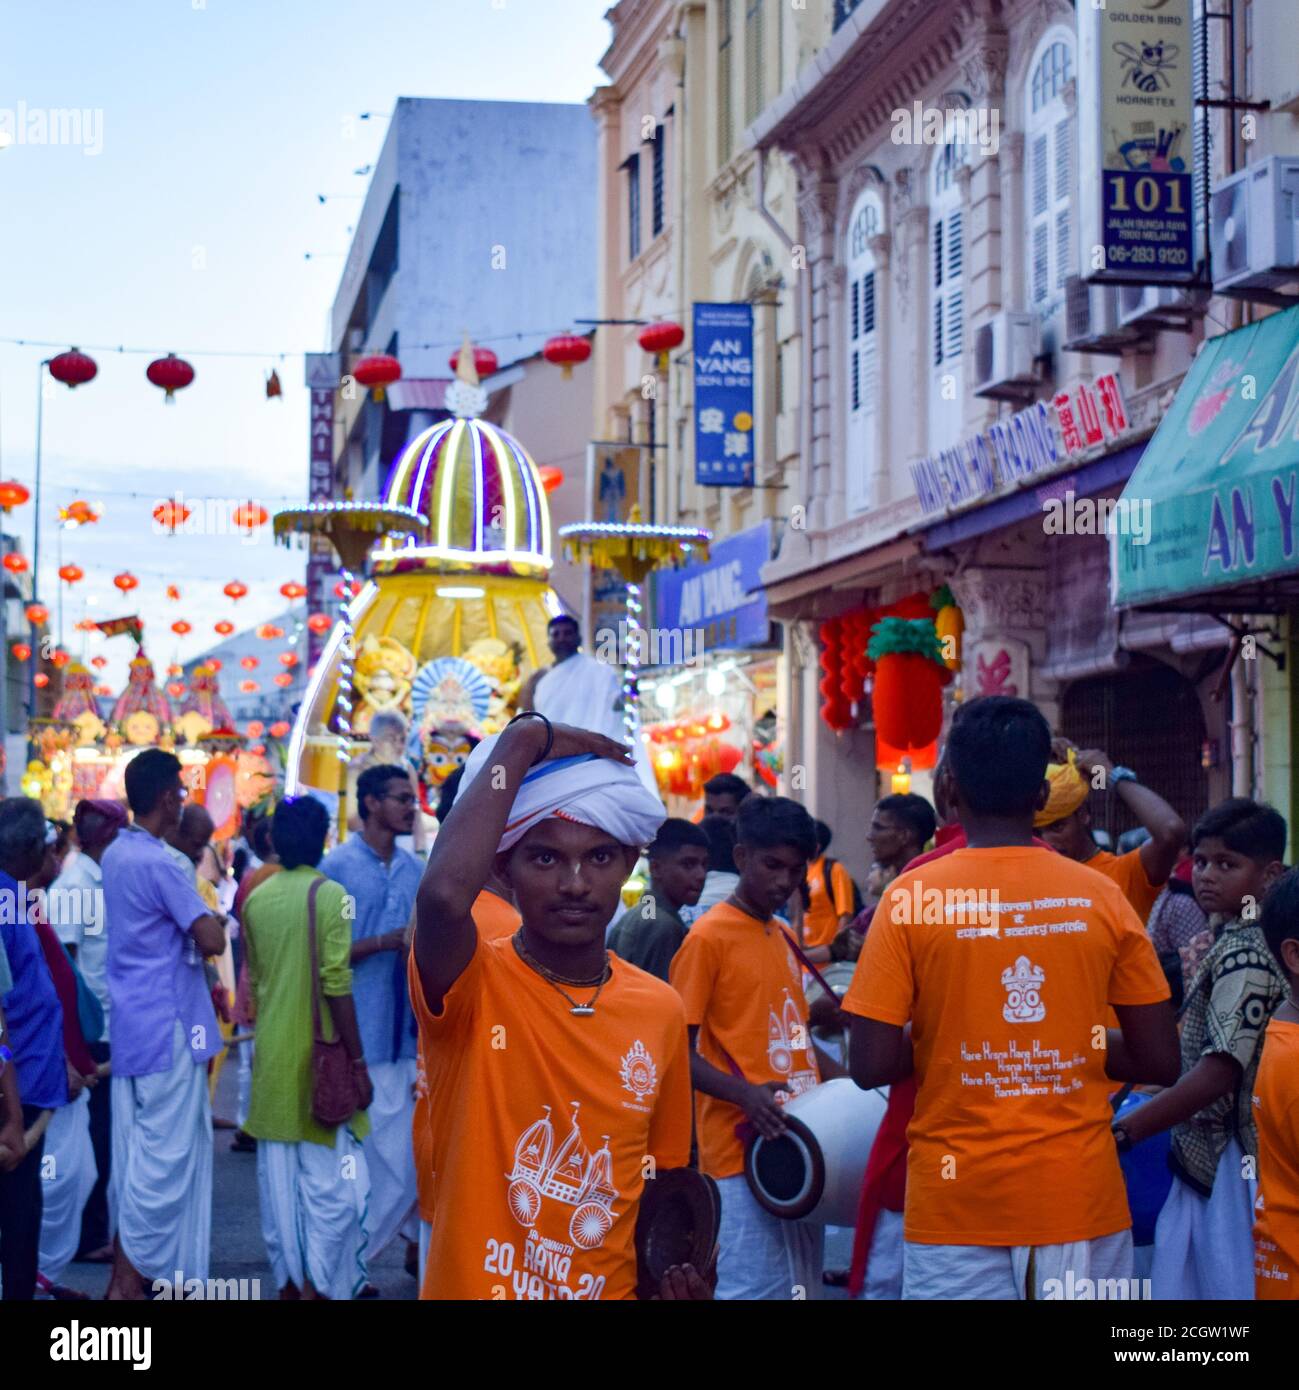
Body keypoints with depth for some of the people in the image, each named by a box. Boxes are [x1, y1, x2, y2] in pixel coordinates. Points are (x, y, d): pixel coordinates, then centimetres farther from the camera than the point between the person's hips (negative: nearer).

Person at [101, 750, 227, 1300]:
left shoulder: (115, 855, 11)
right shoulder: (159, 863, -18)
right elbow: (212, 940, -21)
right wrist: (211, 917, -1)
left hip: (132, 1023, 9)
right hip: (168, 1026, -9)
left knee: (135, 1149, 13)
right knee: (166, 1155, -4)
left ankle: (127, 1272, 20)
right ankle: (128, 1282, -2)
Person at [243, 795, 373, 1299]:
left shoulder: (255, 898, 6)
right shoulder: (328, 894, -12)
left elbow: (254, 981, 13)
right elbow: (336, 985, -16)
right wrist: (358, 1063, -11)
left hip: (272, 1059, 6)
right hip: (318, 1059, -6)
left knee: (279, 1179, 11)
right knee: (332, 1181, 0)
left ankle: (289, 1282, 18)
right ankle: (317, 1285, -6)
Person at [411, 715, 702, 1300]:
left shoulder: (662, 1011, -3)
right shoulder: (475, 987, -16)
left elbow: (663, 1181, 7)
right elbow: (444, 894, -38)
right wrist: (523, 742, -29)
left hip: (613, 1286, 4)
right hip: (470, 1285, -4)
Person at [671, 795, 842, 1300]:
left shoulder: (783, 937, 15)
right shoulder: (708, 937, -8)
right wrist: (743, 1093, -26)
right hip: (742, 1153, -8)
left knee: (804, 1284, 12)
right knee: (755, 1288, -10)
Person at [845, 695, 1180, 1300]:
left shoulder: (910, 898, -7)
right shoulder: (1101, 898, -2)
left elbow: (871, 1065, -10)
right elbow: (1160, 1062, 1)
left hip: (959, 1202, -1)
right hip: (1082, 1198, 2)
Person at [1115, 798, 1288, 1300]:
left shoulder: (1243, 953, -16)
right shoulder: (1237, 942, 13)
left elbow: (1218, 1074, -23)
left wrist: (1123, 1132, -21)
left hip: (1228, 1164, -9)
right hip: (1208, 1160, 9)